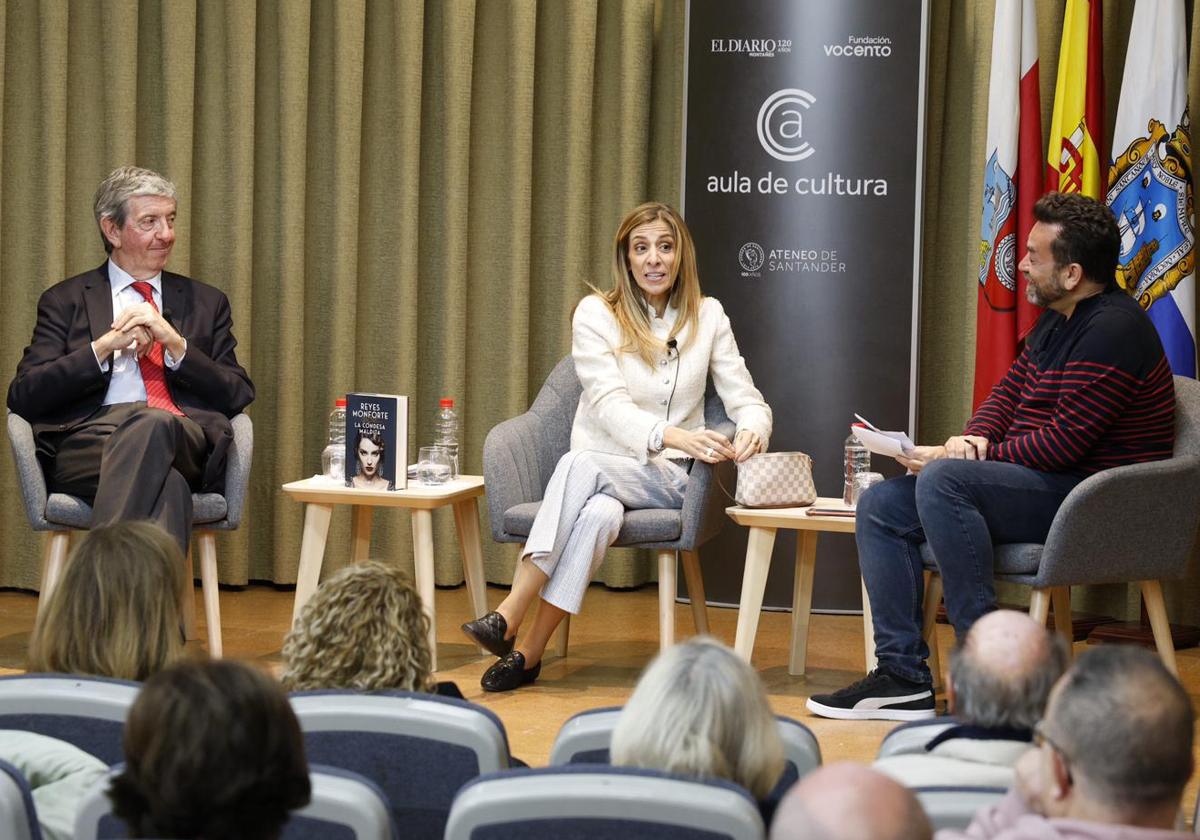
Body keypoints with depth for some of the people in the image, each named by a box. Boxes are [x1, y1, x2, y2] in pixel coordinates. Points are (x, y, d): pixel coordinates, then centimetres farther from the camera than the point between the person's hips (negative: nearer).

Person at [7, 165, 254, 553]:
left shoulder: (206, 302, 26)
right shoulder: (65, 300, 20)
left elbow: (239, 397, 14)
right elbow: (22, 396, 8)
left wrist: (176, 343, 0)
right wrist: (104, 347, -4)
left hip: (187, 441, 1)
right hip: (88, 444, -1)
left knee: (153, 424, -40)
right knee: (166, 483, -40)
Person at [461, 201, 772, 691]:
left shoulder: (707, 316, 7)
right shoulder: (596, 314, 0)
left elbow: (746, 399, 3)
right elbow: (610, 408, -13)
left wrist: (752, 430, -23)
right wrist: (675, 437, -32)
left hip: (670, 477, 0)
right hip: (603, 466, 0)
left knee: (582, 464, -34)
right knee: (600, 513, -37)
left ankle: (510, 617, -38)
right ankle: (528, 652, -37)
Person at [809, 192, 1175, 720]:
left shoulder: (1112, 331, -17)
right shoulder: (1055, 321, 16)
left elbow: (1068, 441, -23)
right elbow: (1010, 390, 19)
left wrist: (973, 458, -16)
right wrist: (974, 439, -4)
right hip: (1040, 485, 11)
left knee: (943, 481, -32)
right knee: (880, 505, 2)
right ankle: (902, 676, -5)